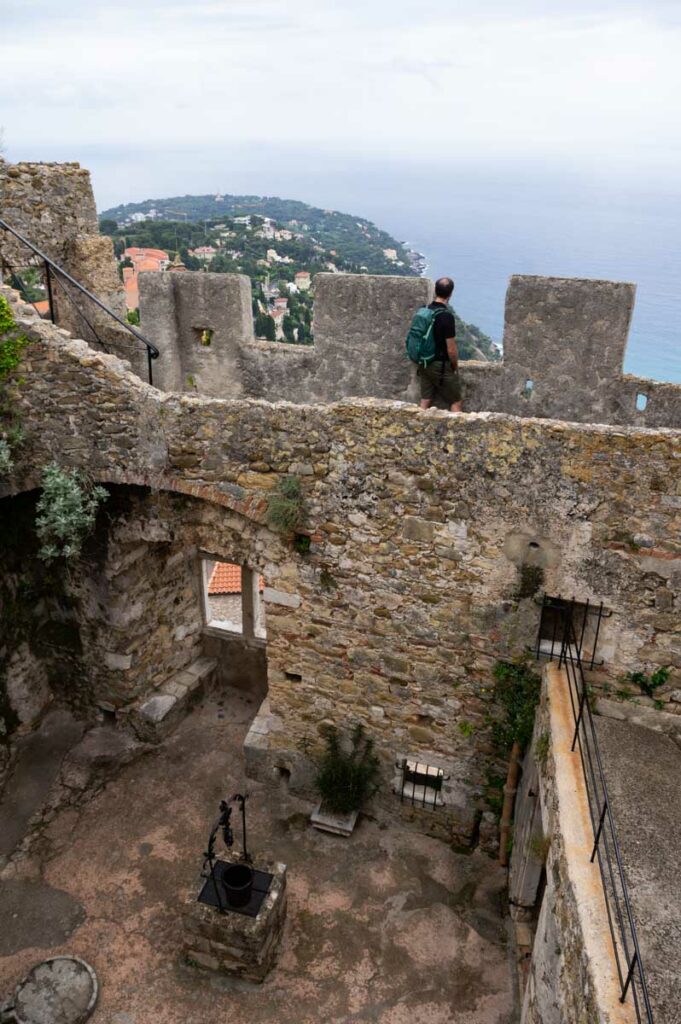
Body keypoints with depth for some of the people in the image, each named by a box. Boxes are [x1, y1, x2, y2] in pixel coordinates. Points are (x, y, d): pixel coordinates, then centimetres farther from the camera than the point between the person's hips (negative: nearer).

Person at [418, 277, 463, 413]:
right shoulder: (447, 316, -20)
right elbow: (451, 349, -19)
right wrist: (455, 367, -2)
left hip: (424, 363, 7)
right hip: (441, 366, -7)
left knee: (425, 401, 12)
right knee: (456, 402, 5)